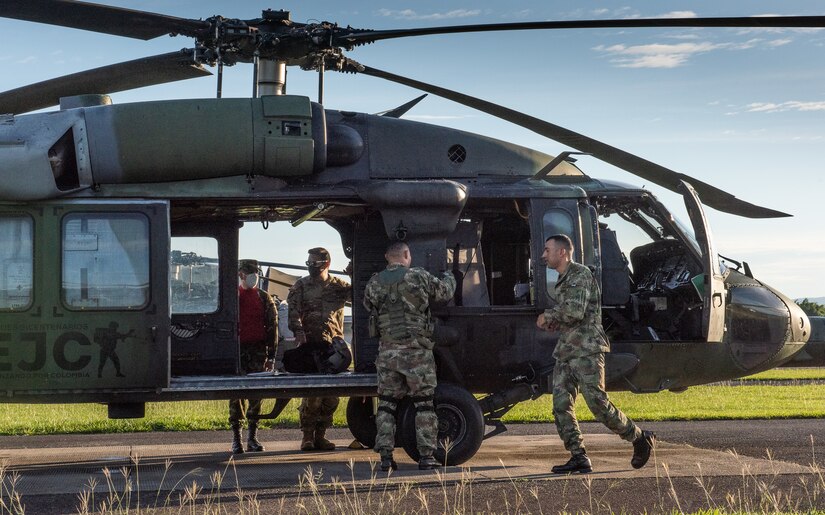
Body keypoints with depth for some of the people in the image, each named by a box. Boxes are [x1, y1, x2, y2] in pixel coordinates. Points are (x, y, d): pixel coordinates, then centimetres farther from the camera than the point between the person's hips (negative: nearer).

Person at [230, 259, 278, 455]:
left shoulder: (264, 297, 8)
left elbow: (272, 324, 7)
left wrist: (271, 351, 1)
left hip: (258, 350, 1)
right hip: (237, 349, -1)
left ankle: (252, 437, 8)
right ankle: (236, 438, 3)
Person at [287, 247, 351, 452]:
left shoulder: (338, 286, 13)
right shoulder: (300, 287, 7)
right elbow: (293, 312, -4)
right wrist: (299, 332, -21)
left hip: (333, 346, 3)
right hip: (310, 346, -3)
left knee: (331, 395, 5)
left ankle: (320, 435, 15)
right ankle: (307, 436, -2)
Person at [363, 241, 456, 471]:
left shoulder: (374, 283, 2)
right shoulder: (419, 277, -5)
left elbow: (368, 306, 14)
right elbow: (445, 292, 8)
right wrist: (449, 277, 30)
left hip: (387, 351, 3)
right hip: (416, 350, -3)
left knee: (386, 403, 9)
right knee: (424, 404, 4)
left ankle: (385, 456, 6)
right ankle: (426, 456, 2)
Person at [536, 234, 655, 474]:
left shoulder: (580, 274, -9)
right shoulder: (563, 280, 21)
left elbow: (575, 312, -22)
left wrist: (548, 315, -7)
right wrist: (551, 323, 11)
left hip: (586, 350, -9)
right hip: (565, 352, 9)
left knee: (597, 402, -11)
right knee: (561, 406, -1)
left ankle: (640, 438, 6)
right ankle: (579, 458, 0)